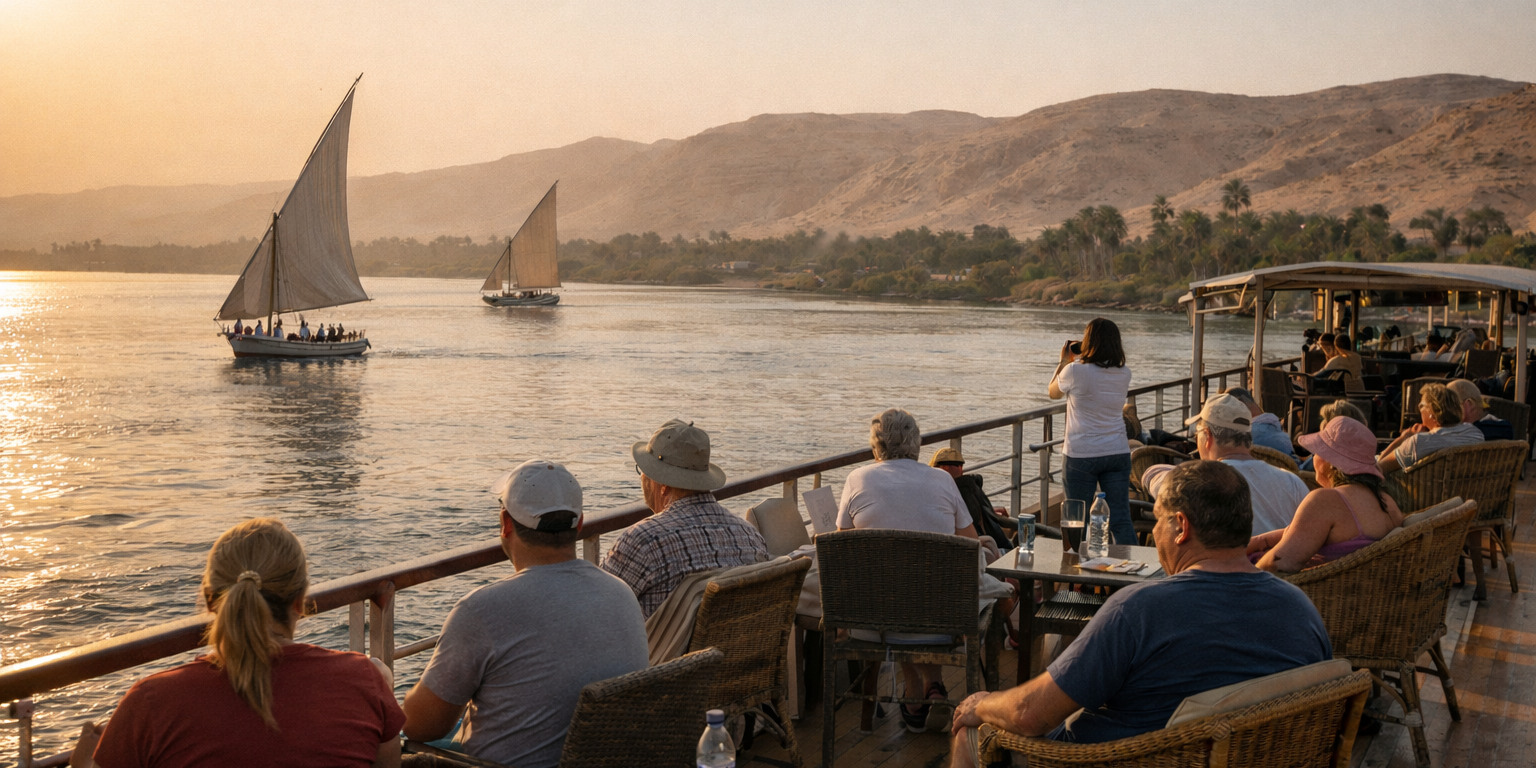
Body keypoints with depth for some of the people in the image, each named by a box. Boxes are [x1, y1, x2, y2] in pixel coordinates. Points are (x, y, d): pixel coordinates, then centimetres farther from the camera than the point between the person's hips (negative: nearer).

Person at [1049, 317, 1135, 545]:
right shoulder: (1124, 374, 1)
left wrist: (1064, 361, 18)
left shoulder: (1075, 371, -13)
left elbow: (1053, 392, 7)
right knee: (1121, 520, 5)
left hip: (1081, 455, -4)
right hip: (1118, 453, 4)